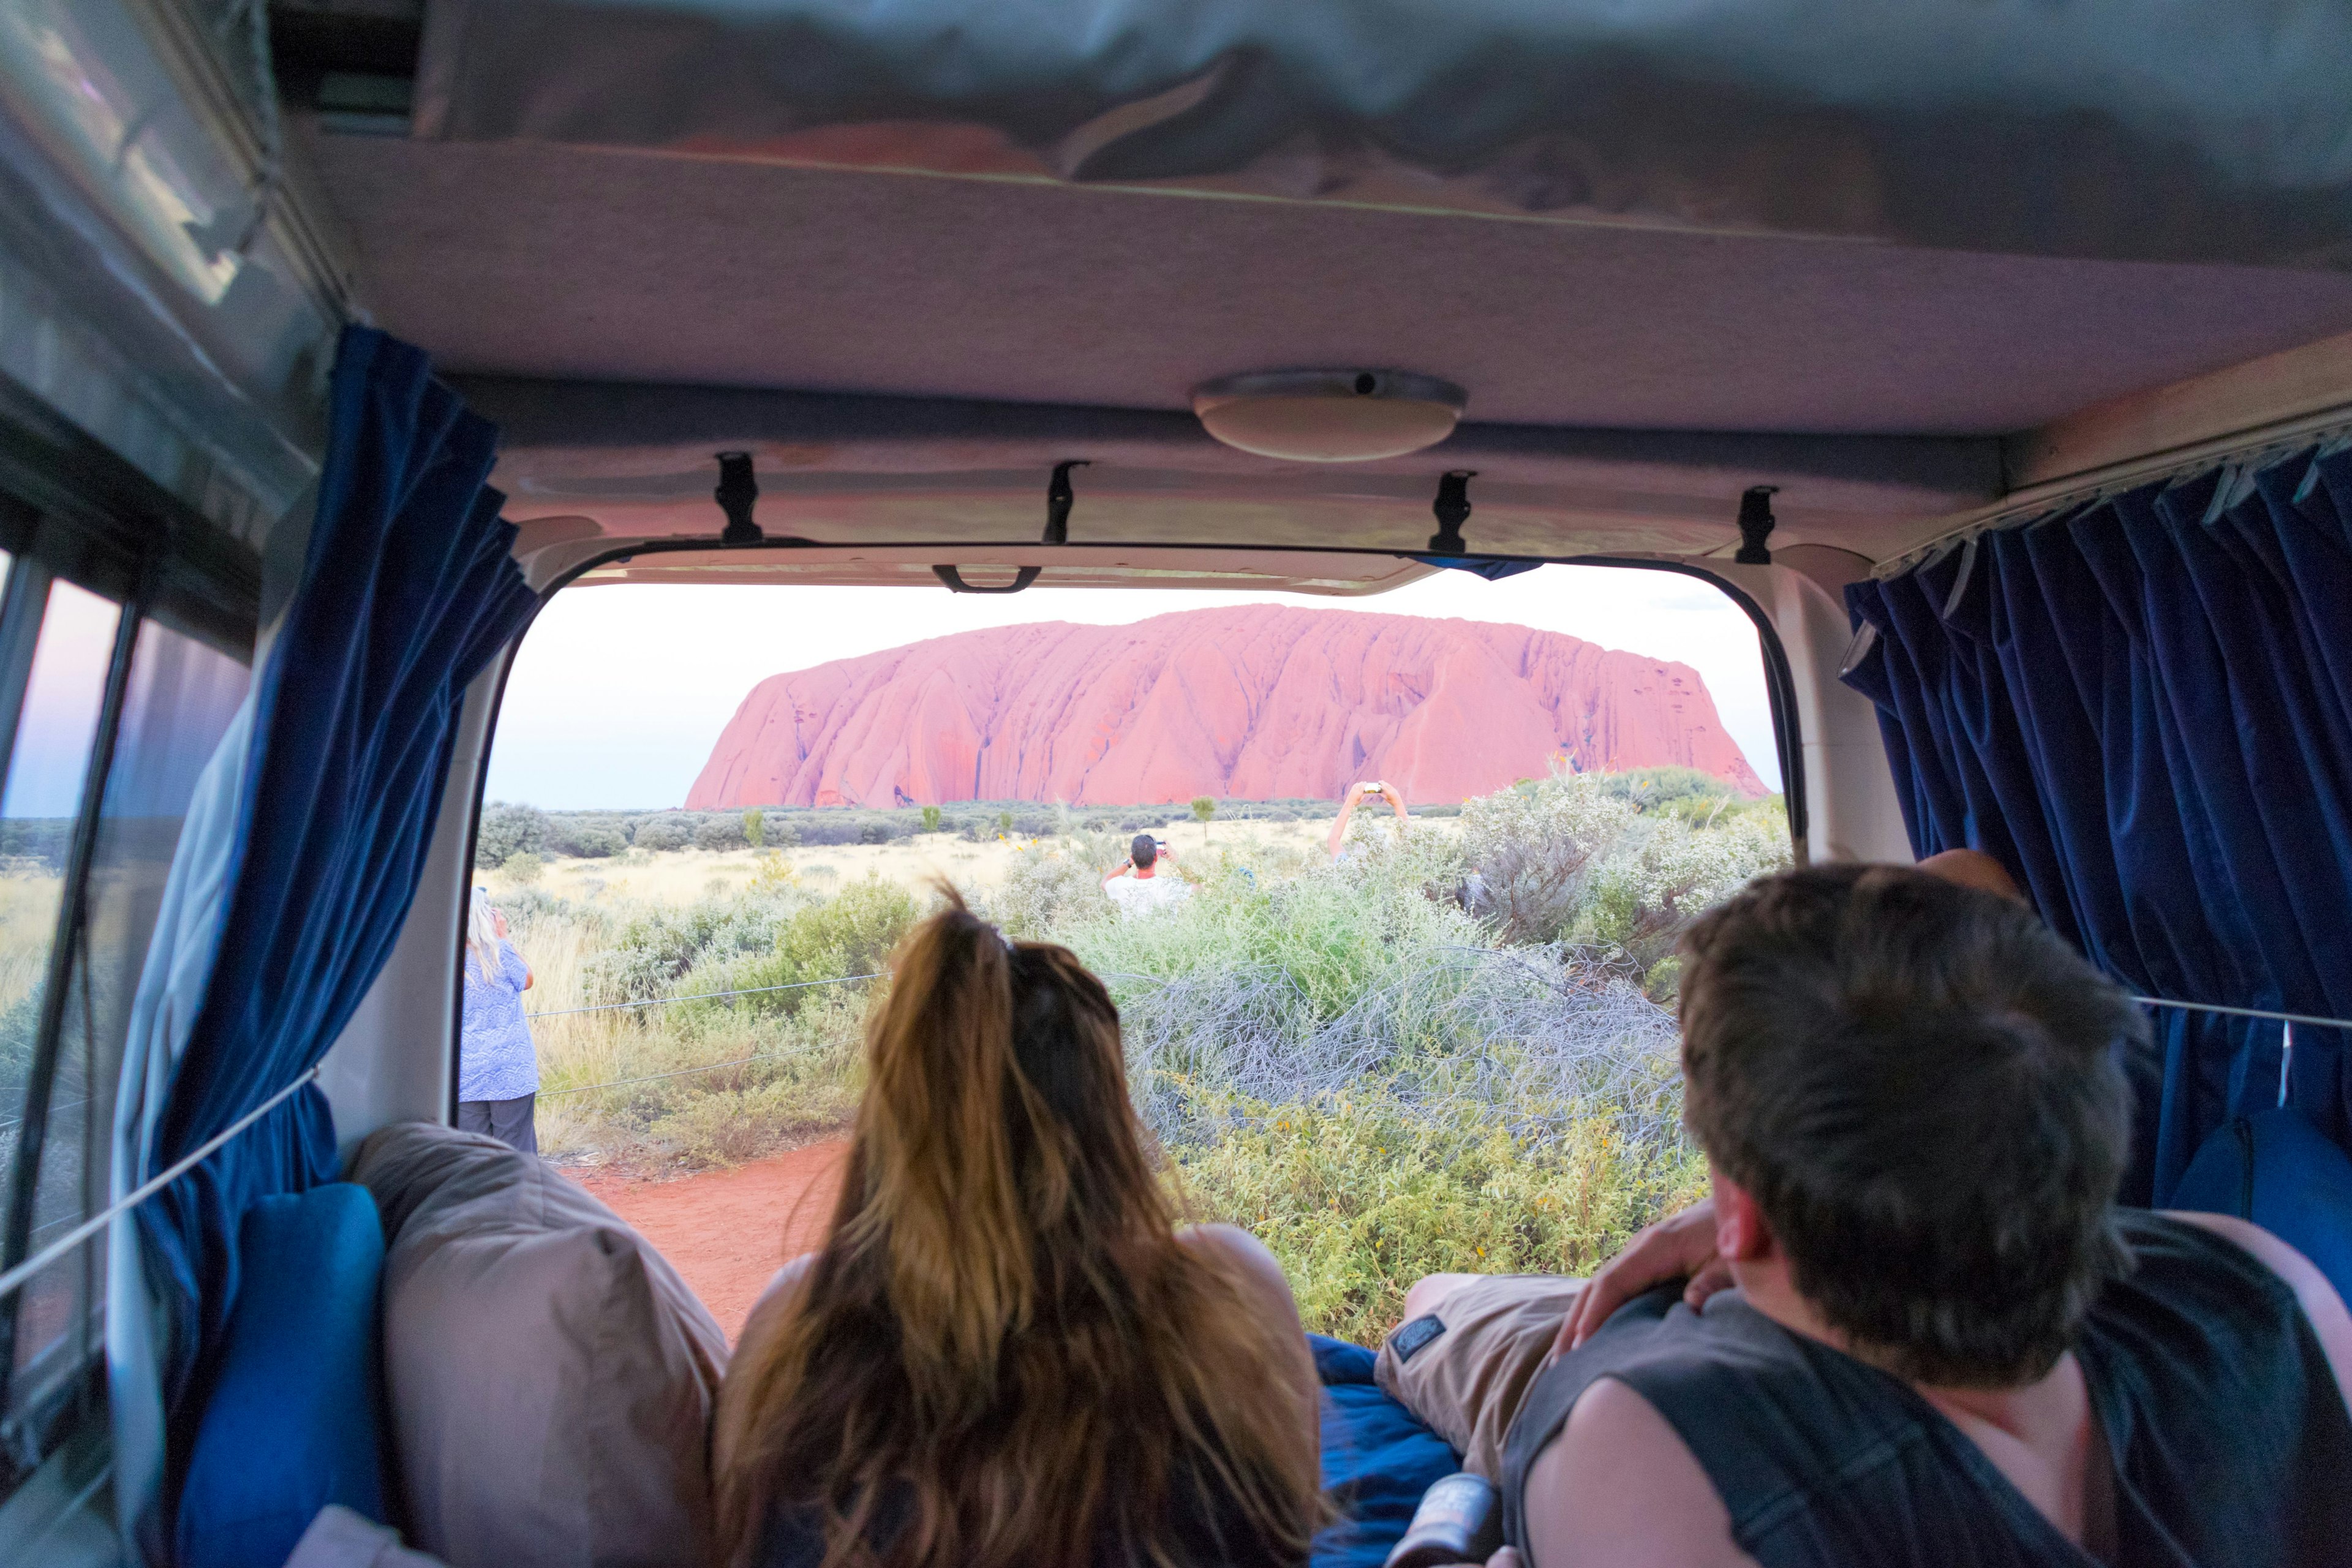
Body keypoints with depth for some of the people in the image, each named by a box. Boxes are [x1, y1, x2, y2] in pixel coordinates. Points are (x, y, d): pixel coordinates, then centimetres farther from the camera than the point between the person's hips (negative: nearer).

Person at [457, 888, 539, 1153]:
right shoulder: (498, 952, -12)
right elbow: (528, 980, 6)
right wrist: (503, 937, 7)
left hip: (465, 1076, 4)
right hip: (511, 1071, -4)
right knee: (516, 1151, 4)